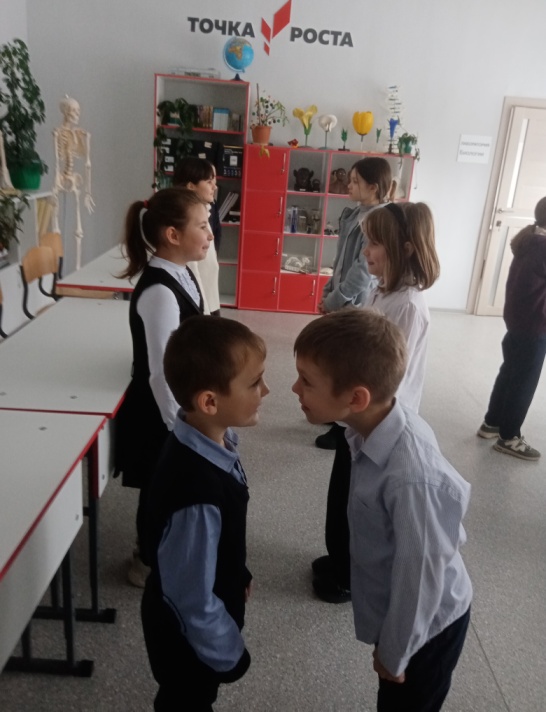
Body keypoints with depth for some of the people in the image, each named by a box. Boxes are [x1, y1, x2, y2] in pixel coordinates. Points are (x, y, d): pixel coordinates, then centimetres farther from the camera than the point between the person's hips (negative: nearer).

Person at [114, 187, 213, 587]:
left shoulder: (180, 275, 0)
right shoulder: (159, 292, -29)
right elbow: (162, 373, -26)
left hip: (181, 407, 9)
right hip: (160, 415, -9)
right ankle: (149, 563, 40)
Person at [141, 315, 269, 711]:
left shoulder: (214, 439, -17)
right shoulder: (196, 495, -43)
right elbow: (194, 601, -29)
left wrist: (237, 574, 14)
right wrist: (229, 651, -12)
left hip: (213, 606, 6)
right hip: (189, 630, -6)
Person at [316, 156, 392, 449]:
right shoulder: (355, 214, 8)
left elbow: (363, 271, -22)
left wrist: (334, 301, -16)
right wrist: (328, 293, 8)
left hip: (356, 305, -9)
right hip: (343, 301, 9)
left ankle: (345, 430, 17)